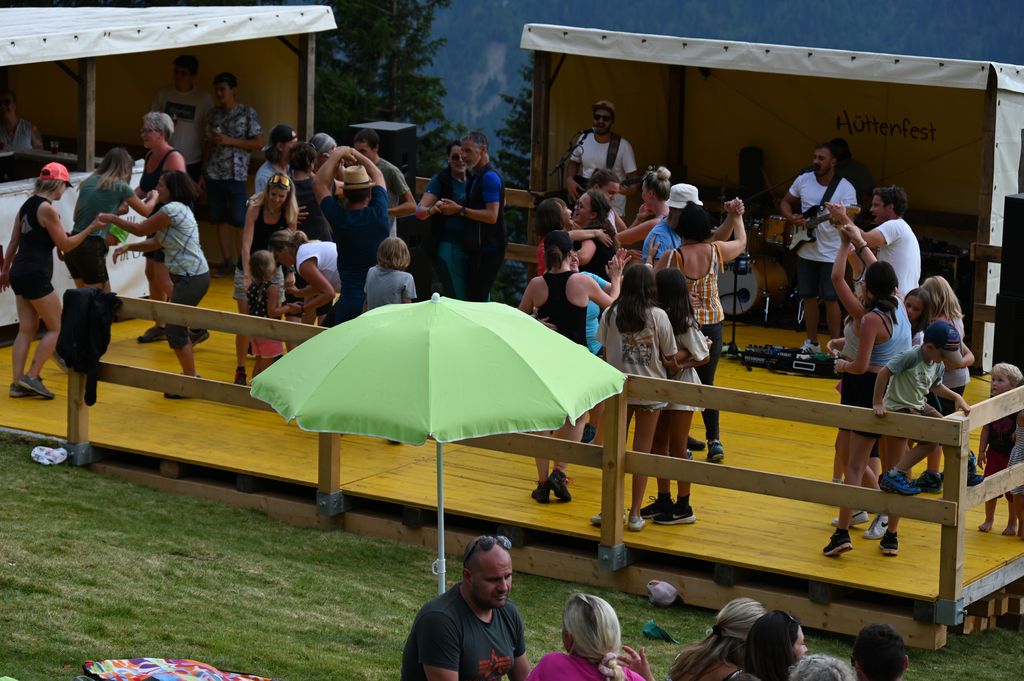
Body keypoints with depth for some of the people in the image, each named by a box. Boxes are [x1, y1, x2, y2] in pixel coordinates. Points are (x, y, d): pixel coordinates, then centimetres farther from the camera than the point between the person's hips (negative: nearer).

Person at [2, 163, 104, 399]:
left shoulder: (27, 205, 12)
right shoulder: (47, 209, -13)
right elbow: (65, 245, -9)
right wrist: (91, 228, -3)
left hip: (19, 273, 8)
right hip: (36, 276, -8)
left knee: (26, 330, 10)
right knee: (55, 328, 3)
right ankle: (31, 377, -5)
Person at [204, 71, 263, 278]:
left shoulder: (247, 113, -2)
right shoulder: (213, 114, 13)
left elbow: (258, 143, -5)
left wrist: (230, 141, -12)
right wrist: (203, 173, 12)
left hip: (236, 174, -5)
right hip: (214, 173, 5)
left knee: (240, 219, -8)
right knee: (220, 219, 6)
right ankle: (227, 262, 12)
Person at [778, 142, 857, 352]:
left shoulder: (845, 189, -10)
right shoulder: (803, 180, 2)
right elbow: (785, 202, 14)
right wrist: (791, 218, -7)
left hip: (831, 254, -4)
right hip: (806, 251, 4)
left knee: (831, 299, -4)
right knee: (808, 297, 10)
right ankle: (812, 342, 22)